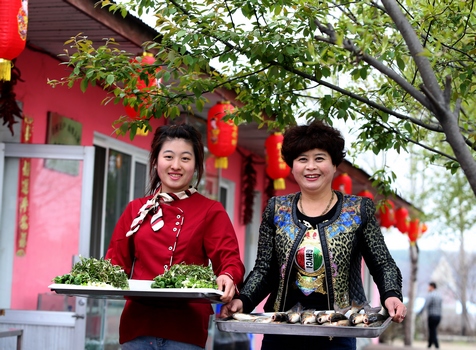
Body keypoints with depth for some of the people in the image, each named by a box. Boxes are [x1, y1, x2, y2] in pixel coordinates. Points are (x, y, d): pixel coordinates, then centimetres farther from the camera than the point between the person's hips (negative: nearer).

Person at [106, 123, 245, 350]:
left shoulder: (211, 212, 4)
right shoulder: (136, 210, 13)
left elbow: (229, 260, -5)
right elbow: (117, 261, 13)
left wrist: (227, 278, -28)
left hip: (186, 329, -3)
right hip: (137, 324, 3)